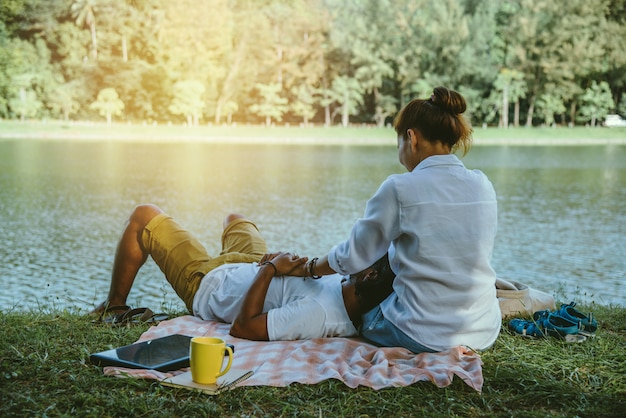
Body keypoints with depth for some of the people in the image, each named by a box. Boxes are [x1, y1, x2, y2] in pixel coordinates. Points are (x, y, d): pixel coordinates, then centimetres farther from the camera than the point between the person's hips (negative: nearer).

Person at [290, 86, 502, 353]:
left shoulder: (400, 189, -14)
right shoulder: (483, 186, 2)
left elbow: (352, 257, -5)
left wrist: (305, 269, 12)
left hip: (425, 336, -6)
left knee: (359, 311, 24)